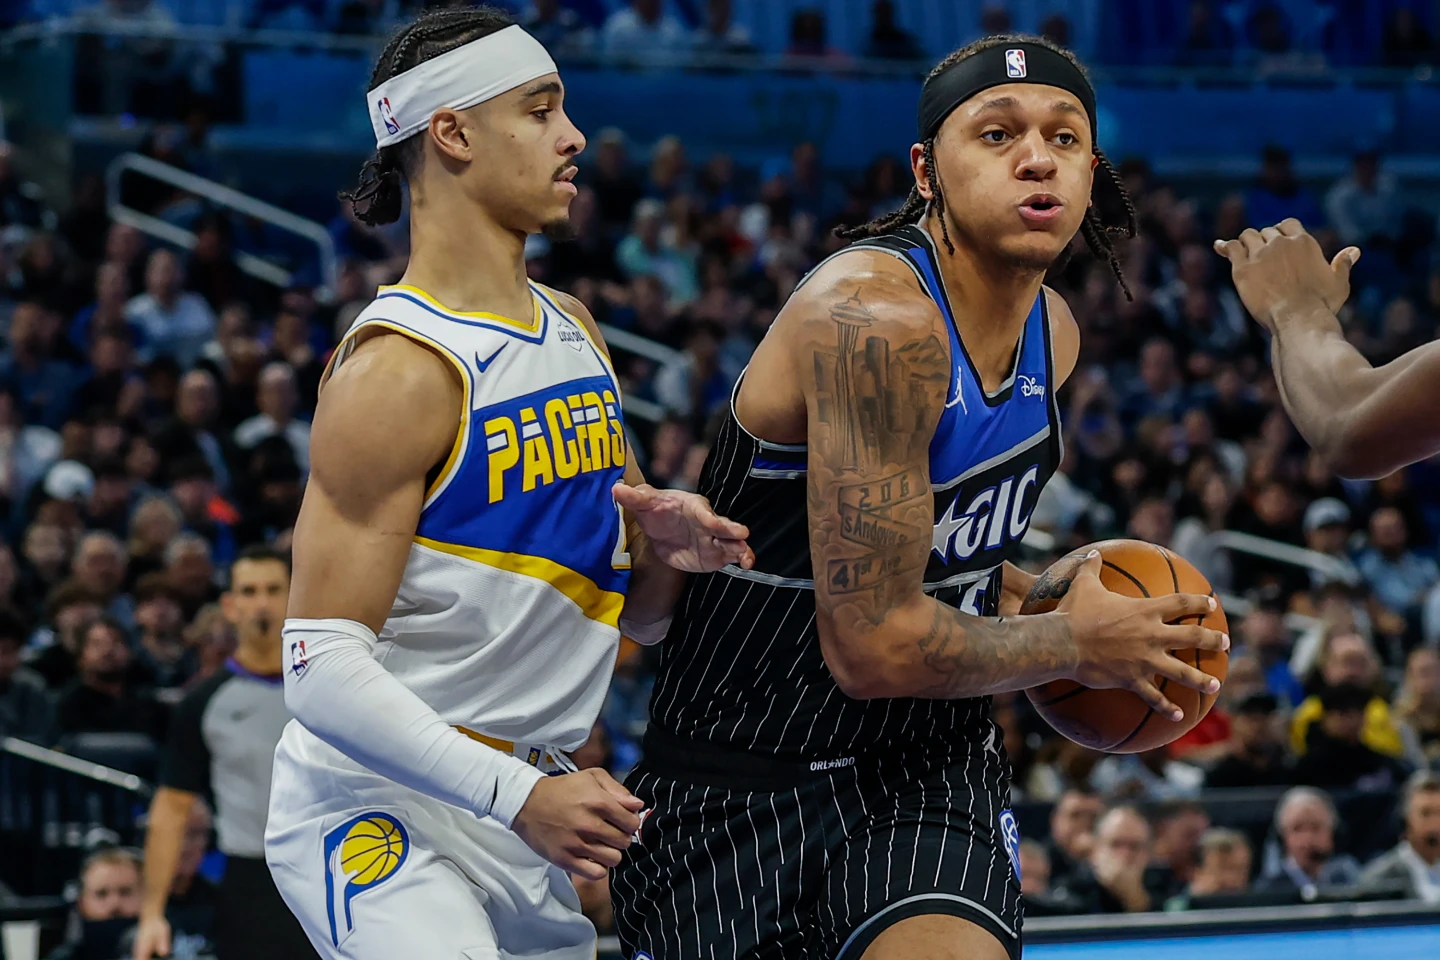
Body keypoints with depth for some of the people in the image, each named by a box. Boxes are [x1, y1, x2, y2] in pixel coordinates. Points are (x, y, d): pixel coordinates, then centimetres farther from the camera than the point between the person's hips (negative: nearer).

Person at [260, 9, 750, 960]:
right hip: (383, 809, -8)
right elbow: (323, 671, -20)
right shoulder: (397, 372, -15)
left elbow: (639, 615, 19)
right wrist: (517, 795, -27)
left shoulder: (574, 332, 11)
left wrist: (667, 546, -4)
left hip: (525, 804, 8)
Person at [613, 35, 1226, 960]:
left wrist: (1045, 597, 8)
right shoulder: (874, 318, -23)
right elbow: (872, 646, -25)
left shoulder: (1053, 330, 5)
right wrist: (1072, 642, -11)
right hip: (744, 782, -6)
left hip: (932, 766, 6)